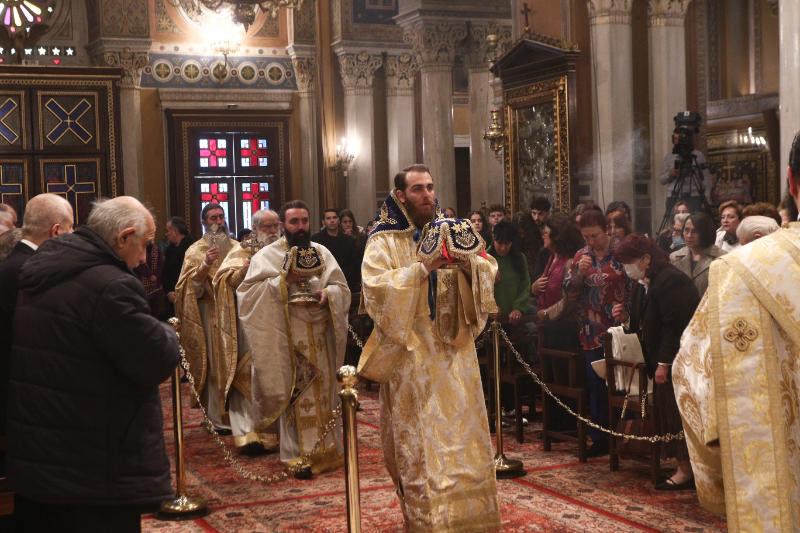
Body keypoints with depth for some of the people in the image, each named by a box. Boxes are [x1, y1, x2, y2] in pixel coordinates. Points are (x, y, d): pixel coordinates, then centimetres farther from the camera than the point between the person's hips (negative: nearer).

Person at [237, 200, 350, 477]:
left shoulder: (322, 252, 11)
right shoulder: (267, 255, 0)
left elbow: (342, 286, 11)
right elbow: (248, 291, -8)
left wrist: (327, 292, -12)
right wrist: (283, 281, -17)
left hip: (320, 336, 4)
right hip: (288, 337, -4)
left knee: (324, 391, 8)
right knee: (296, 395, -3)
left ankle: (326, 448, 19)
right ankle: (301, 454, 3)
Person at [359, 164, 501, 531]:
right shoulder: (384, 241, -4)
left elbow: (489, 270, 6)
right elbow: (375, 288, -18)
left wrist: (467, 261, -14)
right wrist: (422, 267, -23)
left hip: (453, 346, 5)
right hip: (412, 351, -4)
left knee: (460, 431, 8)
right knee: (420, 441, -2)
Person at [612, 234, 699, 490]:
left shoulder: (671, 280, -18)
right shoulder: (642, 285, 13)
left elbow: (675, 326, -22)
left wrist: (664, 363, -21)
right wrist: (626, 317, -1)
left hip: (677, 362, -10)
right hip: (662, 360, 10)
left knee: (674, 410, -6)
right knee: (665, 409, 9)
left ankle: (686, 470, 2)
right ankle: (683, 467, 15)